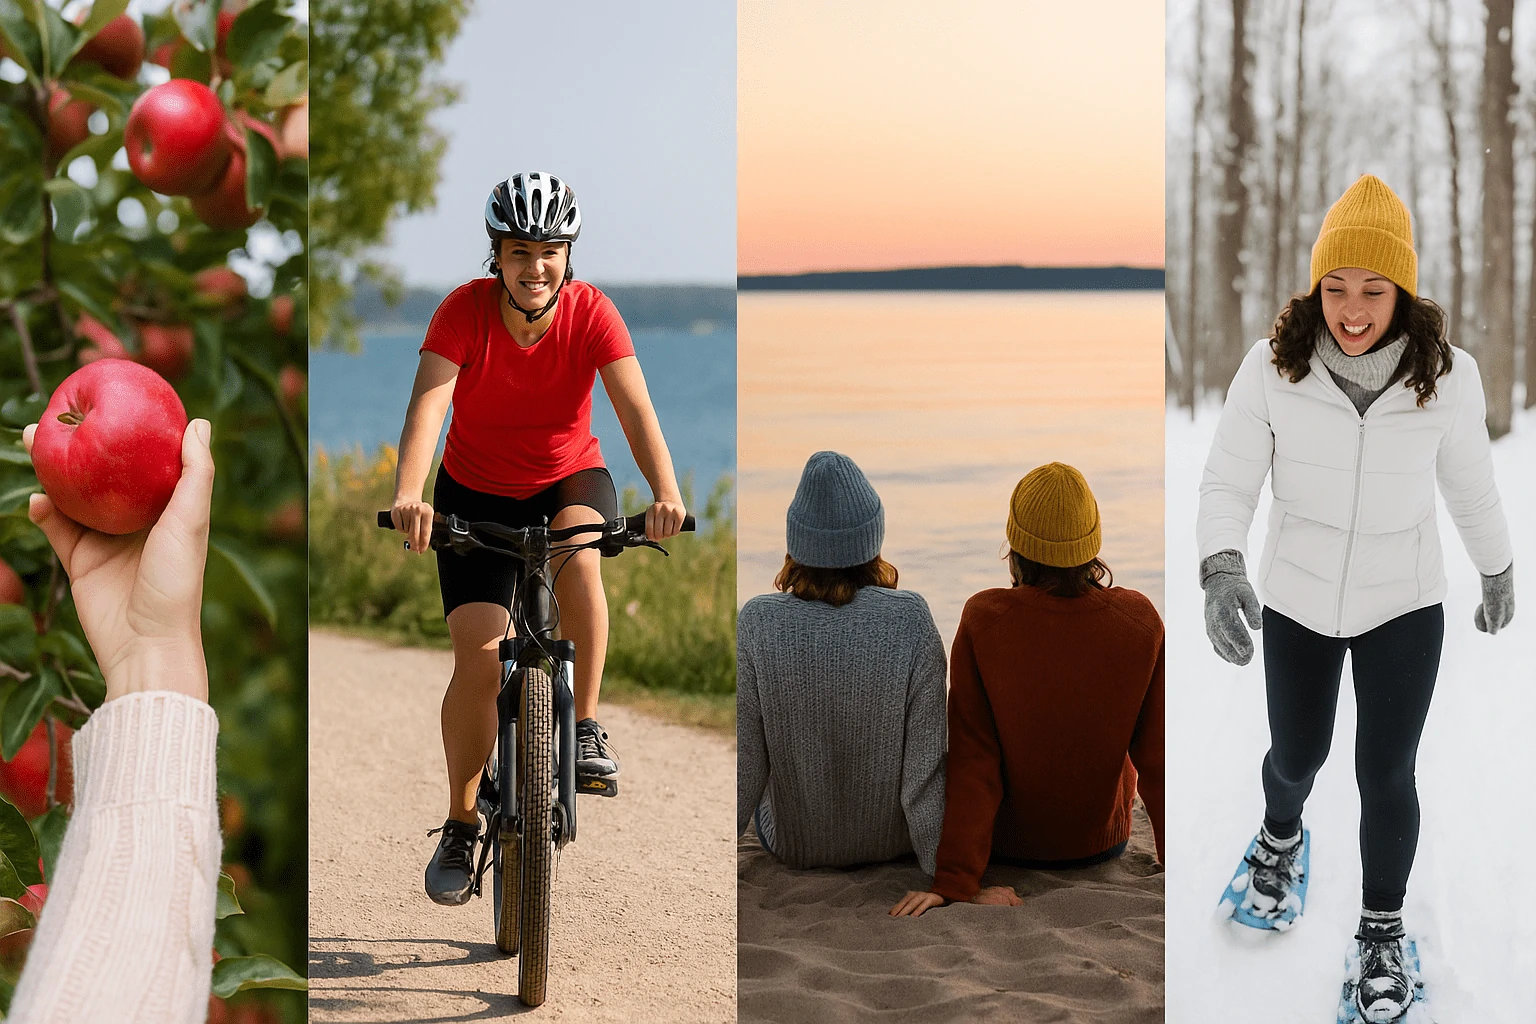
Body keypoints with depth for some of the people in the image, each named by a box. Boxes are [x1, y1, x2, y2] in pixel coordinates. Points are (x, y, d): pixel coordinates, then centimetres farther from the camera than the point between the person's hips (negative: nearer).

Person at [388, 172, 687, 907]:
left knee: (578, 558, -35)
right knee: (479, 658, -10)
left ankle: (585, 726, -17)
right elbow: (428, 403, -33)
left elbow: (634, 406, -29)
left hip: (570, 481, 0)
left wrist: (665, 492, -47)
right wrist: (407, 496, -51)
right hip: (477, 494, 0)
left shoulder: (591, 312, -18)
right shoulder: (465, 311, -21)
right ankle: (460, 825, 8)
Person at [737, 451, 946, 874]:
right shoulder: (911, 621, -24)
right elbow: (926, 764, -20)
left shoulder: (758, 624, -24)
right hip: (892, 840, 0)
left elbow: (744, 767, -17)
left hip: (793, 844, 0)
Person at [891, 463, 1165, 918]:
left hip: (1008, 842, -1)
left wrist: (953, 881, -18)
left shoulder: (984, 620, -25)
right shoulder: (1139, 620, -20)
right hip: (1102, 841, 1)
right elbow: (1159, 758, -14)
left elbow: (972, 759, -22)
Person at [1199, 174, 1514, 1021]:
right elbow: (1228, 483, -15)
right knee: (1297, 753, 18)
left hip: (1402, 603, -1)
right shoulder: (1273, 367, -20)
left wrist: (1499, 574, 14)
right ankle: (1281, 838, 55)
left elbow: (1470, 484, -1)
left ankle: (1383, 932, 27)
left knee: (1387, 775, 1)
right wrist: (1221, 570, -34)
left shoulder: (1446, 375, -18)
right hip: (1296, 598, 1)